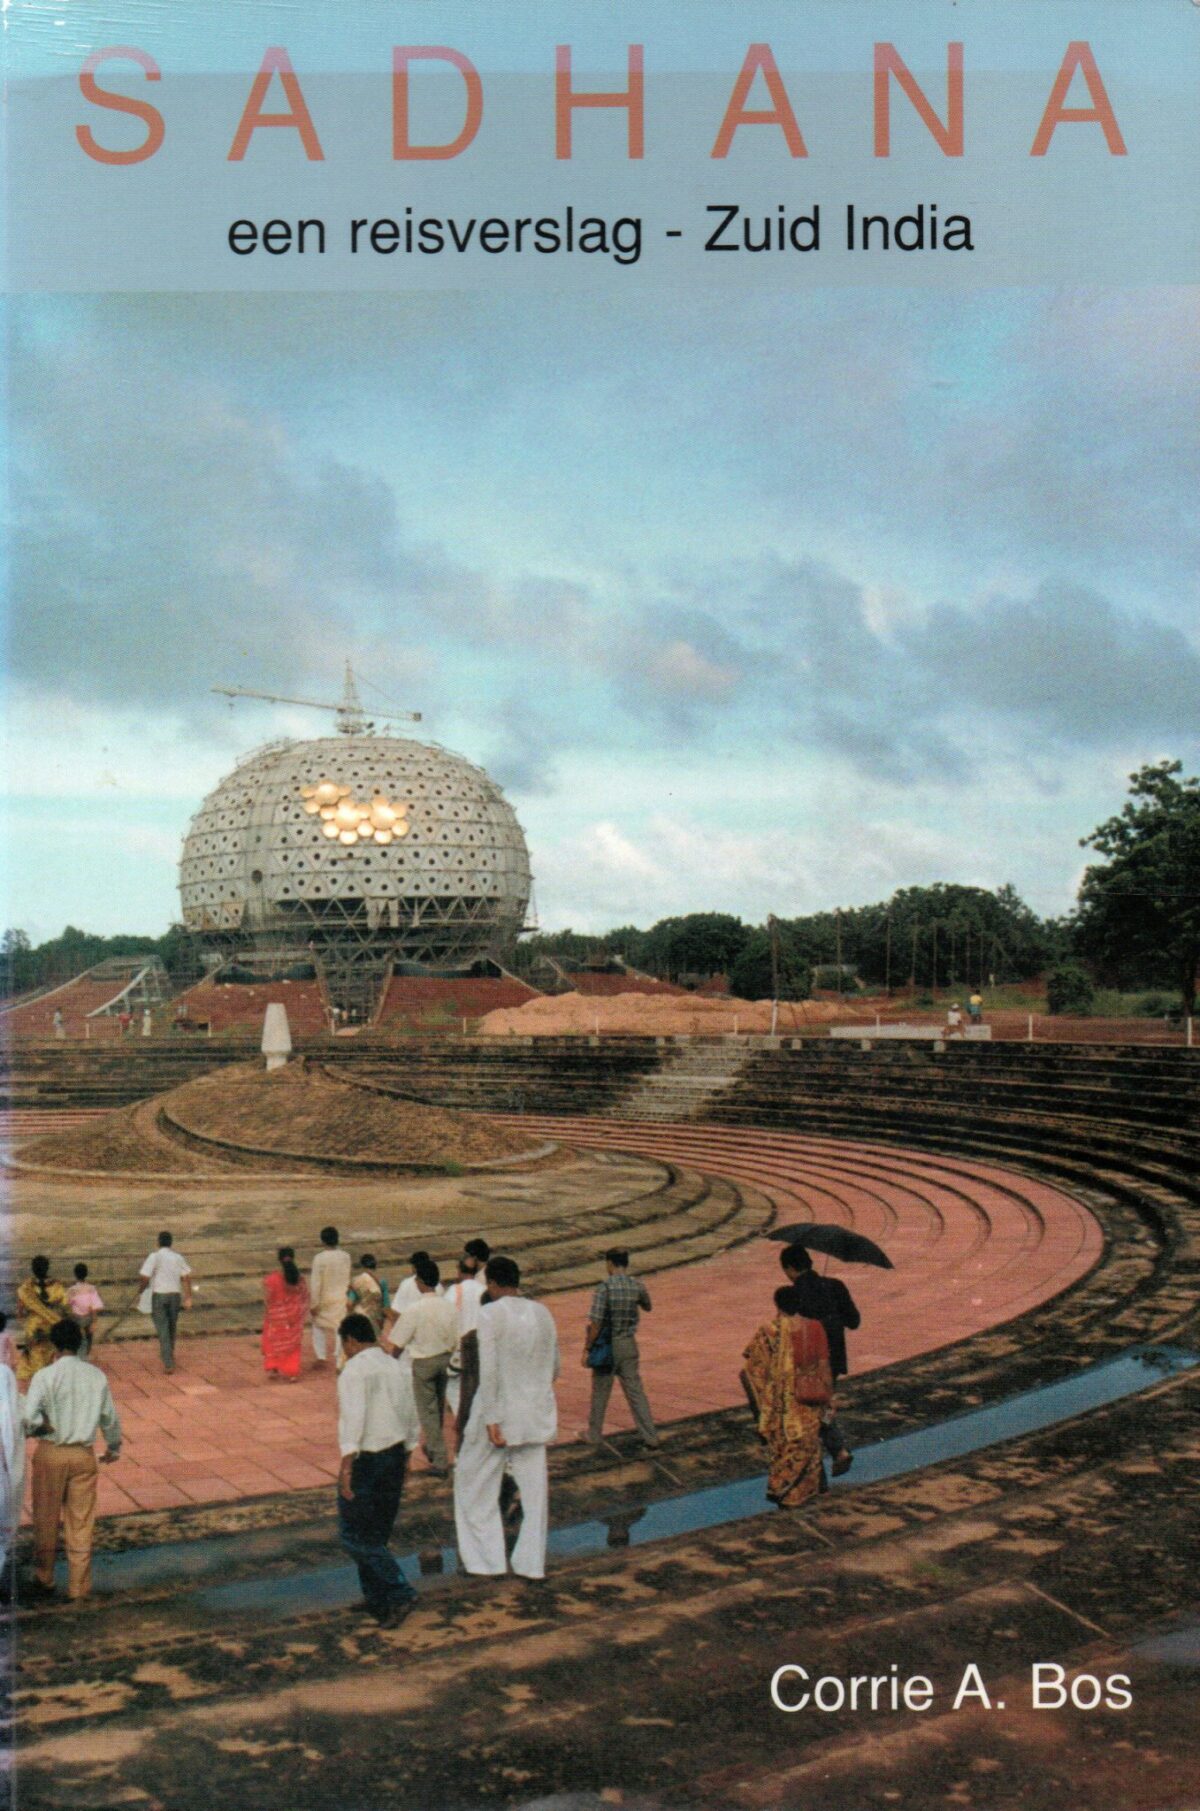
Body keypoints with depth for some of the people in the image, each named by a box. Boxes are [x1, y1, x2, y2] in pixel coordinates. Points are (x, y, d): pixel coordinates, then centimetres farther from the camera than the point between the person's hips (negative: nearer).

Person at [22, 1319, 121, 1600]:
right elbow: (110, 1418, 7)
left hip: (50, 1453, -2)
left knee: (46, 1521, 13)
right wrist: (114, 1448, 22)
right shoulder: (97, 1376, -2)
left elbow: (28, 1417, -21)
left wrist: (46, 1426, -1)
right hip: (84, 1454, 2)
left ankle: (44, 1581, 25)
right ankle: (79, 1586, 14)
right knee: (81, 1522, 10)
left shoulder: (45, 1376, -13)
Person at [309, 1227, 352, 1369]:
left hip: (323, 1299, -3)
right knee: (340, 1329, 13)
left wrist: (314, 1303, -11)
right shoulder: (345, 1257, -9)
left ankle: (321, 1356, 19)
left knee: (319, 1326, 19)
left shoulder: (319, 1258, -22)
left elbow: (315, 1283, -19)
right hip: (339, 1299, 3)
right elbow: (347, 1279, 4)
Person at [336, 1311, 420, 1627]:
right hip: (395, 1454, 8)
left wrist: (346, 1464, -25)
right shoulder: (394, 1367, 11)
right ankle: (377, 1600, 23)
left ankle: (399, 1593, -11)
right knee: (377, 1534, 18)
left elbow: (354, 1416, -23)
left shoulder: (355, 1370, -12)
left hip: (365, 1459, -8)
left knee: (354, 1535, -1)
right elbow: (412, 1418, 16)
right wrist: (404, 1454, 25)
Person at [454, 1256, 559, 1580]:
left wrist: (491, 1420, -18)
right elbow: (554, 1367, 11)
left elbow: (489, 1372, -18)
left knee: (474, 1483, 10)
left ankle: (486, 1562, 11)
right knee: (533, 1487, 11)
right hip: (537, 1413, 5)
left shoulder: (492, 1316, -13)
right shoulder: (542, 1313, 4)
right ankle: (531, 1563, 15)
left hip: (500, 1412, -5)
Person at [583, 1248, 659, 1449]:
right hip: (628, 1345, 3)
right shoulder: (637, 1285, -4)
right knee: (635, 1391, 9)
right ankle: (650, 1436, 7)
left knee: (600, 1393, 12)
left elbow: (595, 1323, -19)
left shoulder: (604, 1287, -18)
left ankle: (594, 1436, 23)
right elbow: (647, 1307, 18)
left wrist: (587, 1349, -10)